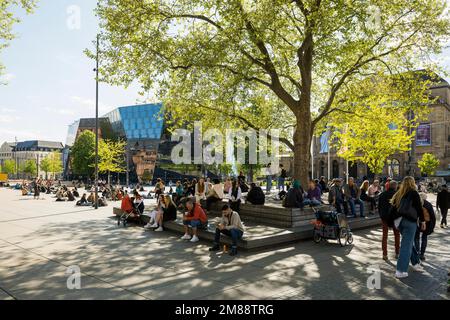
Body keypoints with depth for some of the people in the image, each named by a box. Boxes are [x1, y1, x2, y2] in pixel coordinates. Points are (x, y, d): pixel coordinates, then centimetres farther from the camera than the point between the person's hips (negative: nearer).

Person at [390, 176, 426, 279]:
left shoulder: (398, 194, 13)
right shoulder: (413, 193, -1)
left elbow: (394, 207, 13)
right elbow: (419, 208, -5)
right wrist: (422, 221, 3)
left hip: (399, 221, 6)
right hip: (409, 221, -6)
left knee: (409, 243, 21)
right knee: (406, 245, -4)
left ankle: (416, 263, 30)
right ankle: (400, 271, -6)